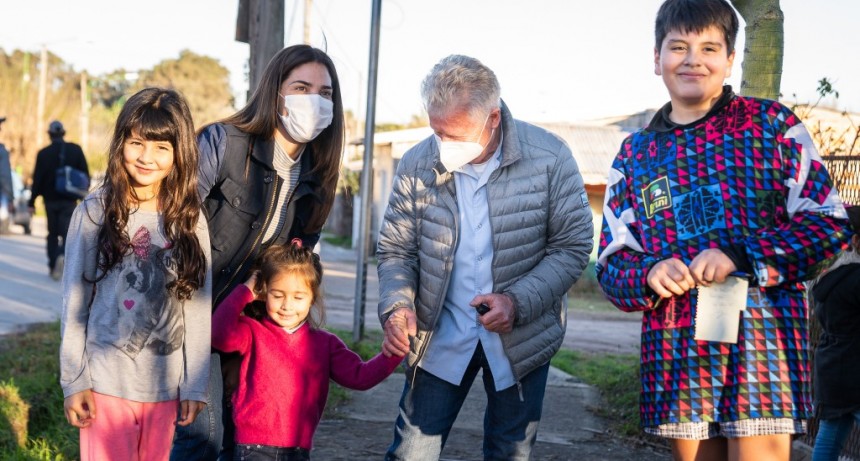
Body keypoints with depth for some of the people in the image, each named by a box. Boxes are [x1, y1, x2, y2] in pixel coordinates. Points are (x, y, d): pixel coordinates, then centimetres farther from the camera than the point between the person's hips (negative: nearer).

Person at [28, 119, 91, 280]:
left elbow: (37, 180, -5)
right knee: (67, 233, 2)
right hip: (69, 200, 0)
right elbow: (85, 174, -2)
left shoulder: (43, 153, -6)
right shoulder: (76, 150, -2)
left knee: (53, 234, 14)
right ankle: (62, 255, -27)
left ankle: (53, 267, 11)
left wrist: (32, 202, 1)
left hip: (50, 200, 0)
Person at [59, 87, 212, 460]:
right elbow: (75, 300, -1)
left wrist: (194, 385, 1)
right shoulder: (96, 211, -4)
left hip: (166, 384, 2)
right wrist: (73, 381, -4)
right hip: (106, 380, -2)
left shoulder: (190, 220, 1)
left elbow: (199, 307, 3)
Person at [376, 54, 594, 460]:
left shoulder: (548, 156, -13)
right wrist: (397, 306, -20)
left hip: (522, 340, -1)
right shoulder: (417, 164, -8)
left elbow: (574, 244, -8)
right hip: (439, 336, 1)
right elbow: (395, 250, 0)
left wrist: (519, 301, -21)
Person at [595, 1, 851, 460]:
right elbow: (611, 262, 11)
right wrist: (649, 275, -13)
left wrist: (740, 256, -16)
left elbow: (828, 222, -3)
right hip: (674, 351, 3)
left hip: (762, 340, -3)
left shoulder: (770, 124, 3)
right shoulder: (635, 154, 12)